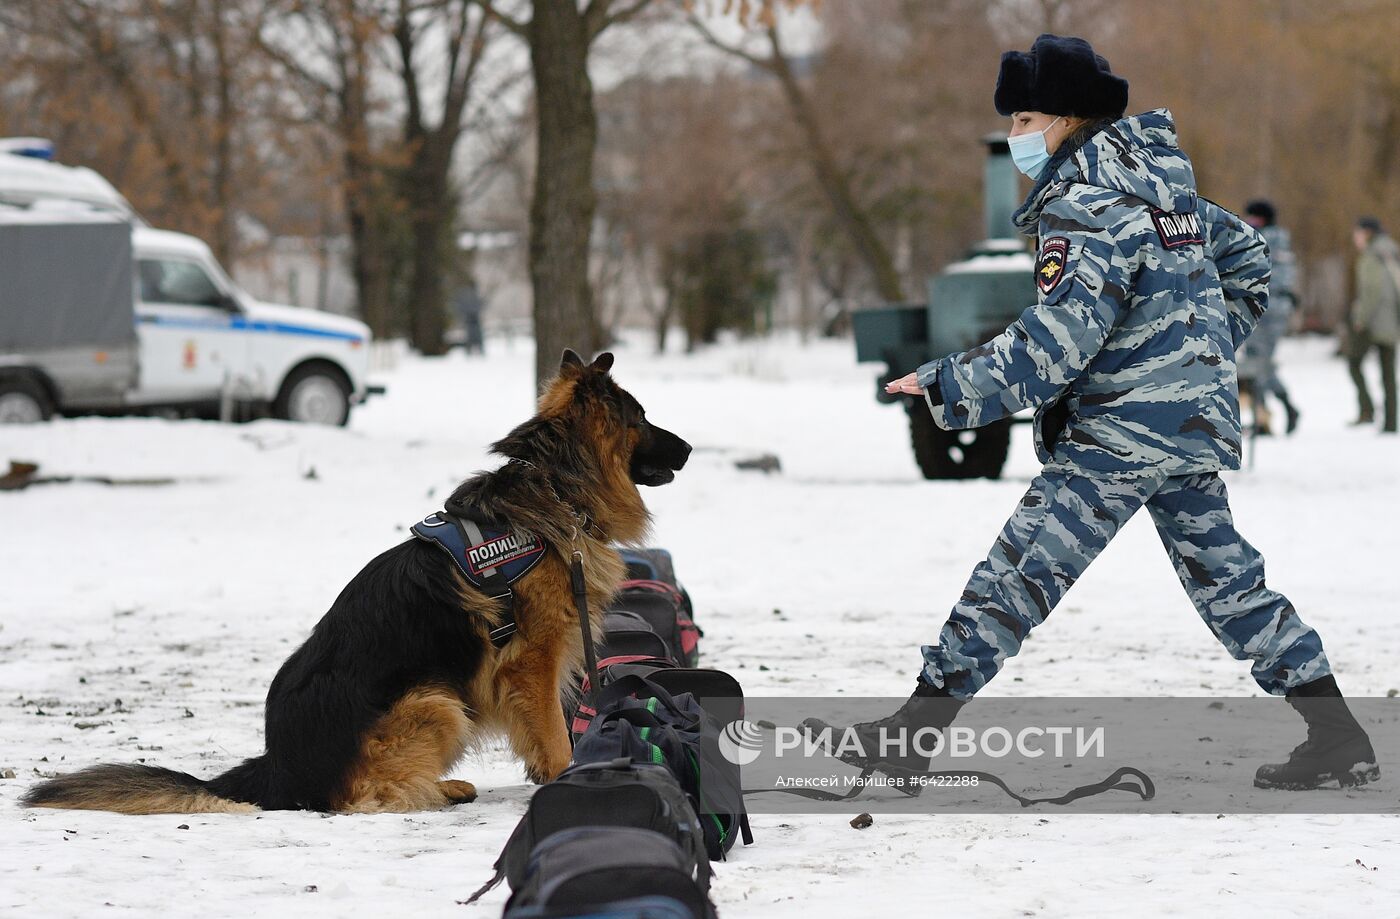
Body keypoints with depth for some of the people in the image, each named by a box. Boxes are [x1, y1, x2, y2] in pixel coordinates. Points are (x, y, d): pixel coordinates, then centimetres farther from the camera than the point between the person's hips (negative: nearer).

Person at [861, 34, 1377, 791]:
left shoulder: (1086, 210, -14)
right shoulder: (1162, 184, 13)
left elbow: (1054, 346, -22)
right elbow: (1246, 261, 26)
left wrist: (947, 387, -17)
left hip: (1118, 433, -9)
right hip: (1198, 426, 9)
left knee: (1014, 577, -7)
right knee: (1228, 580, 13)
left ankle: (916, 729, -6)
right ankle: (1337, 740, 11)